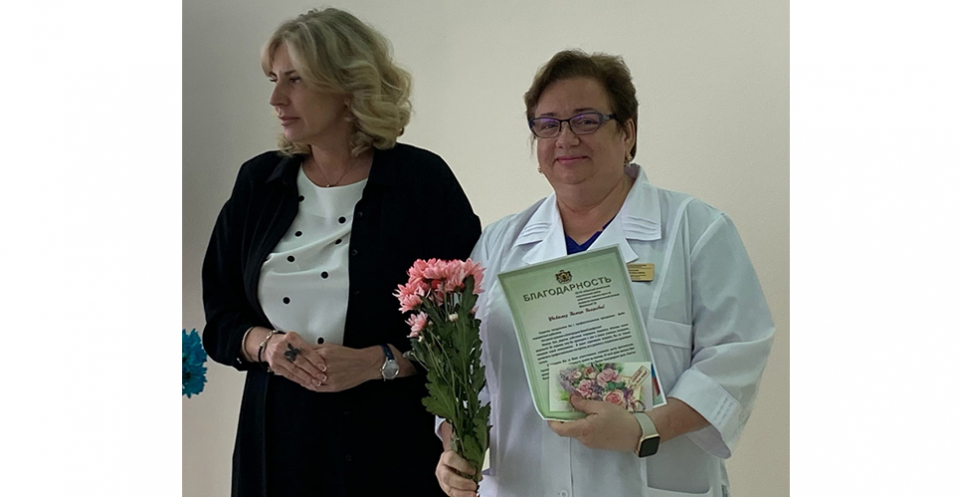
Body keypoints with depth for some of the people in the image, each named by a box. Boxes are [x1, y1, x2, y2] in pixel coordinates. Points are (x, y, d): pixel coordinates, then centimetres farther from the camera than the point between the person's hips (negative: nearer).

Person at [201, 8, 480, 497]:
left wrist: (377, 362, -19)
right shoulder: (259, 182, 7)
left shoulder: (422, 180, -7)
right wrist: (263, 343, -10)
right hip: (278, 439, 4)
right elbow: (220, 317, 11)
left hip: (390, 443, -4)